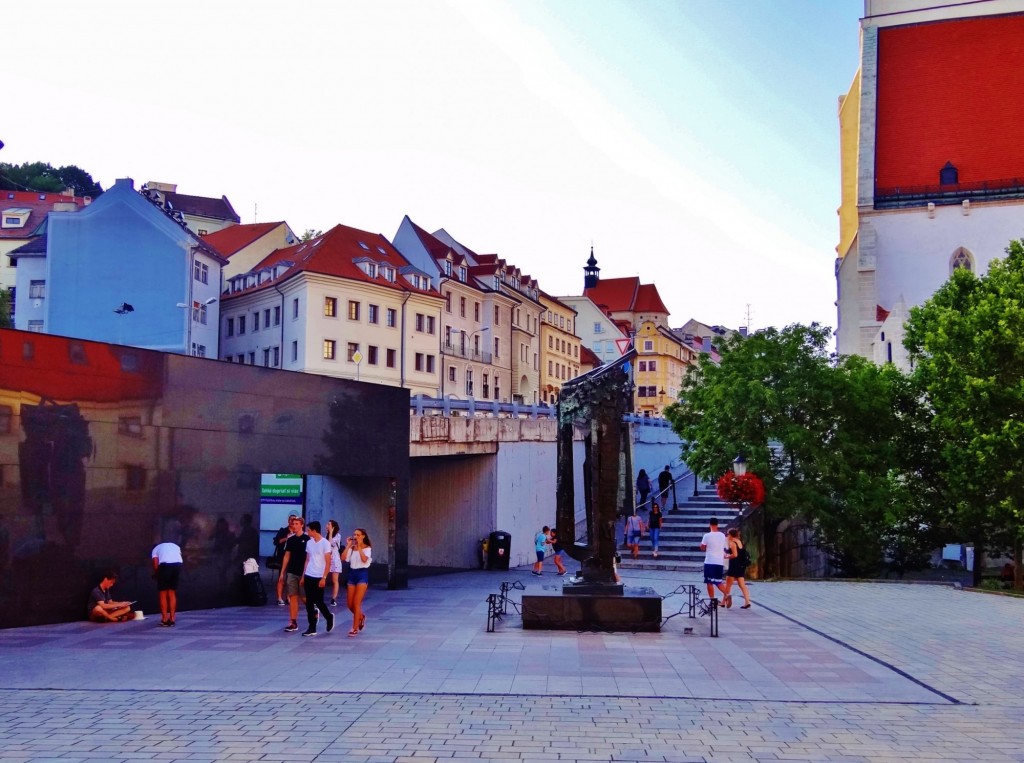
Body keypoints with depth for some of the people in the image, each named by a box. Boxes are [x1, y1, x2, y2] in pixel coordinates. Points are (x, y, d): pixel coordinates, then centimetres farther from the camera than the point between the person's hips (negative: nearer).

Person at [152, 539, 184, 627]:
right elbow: (179, 557, 18)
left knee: (163, 594, 10)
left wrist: (157, 575, 25)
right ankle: (172, 620, 15)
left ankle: (165, 620, 11)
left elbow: (156, 565, 9)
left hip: (165, 565, -3)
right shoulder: (175, 546, 35)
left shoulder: (155, 549, 26)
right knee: (172, 593, 15)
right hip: (177, 564, 3)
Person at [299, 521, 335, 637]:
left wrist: (324, 578, -15)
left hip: (319, 577, -6)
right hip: (308, 576, 6)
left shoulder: (325, 543, -9)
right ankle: (312, 628, 9)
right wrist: (303, 576, 13)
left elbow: (328, 563, -9)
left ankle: (329, 617, 25)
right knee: (309, 603, 4)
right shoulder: (309, 542, 9)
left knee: (318, 602, -2)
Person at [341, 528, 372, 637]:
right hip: (352, 574, 5)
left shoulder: (367, 548, -4)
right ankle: (361, 617, 37)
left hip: (362, 574, -5)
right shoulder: (351, 548, 7)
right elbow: (343, 558, -7)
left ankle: (355, 629, -3)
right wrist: (348, 545, -7)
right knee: (350, 604, 7)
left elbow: (364, 559, -23)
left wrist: (359, 546, -20)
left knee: (356, 603, -10)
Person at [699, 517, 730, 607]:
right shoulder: (722, 535, 5)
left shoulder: (707, 536, -10)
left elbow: (702, 548, -1)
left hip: (710, 562, -4)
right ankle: (726, 595, -9)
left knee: (710, 582, 4)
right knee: (718, 582, 14)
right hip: (720, 562, 4)